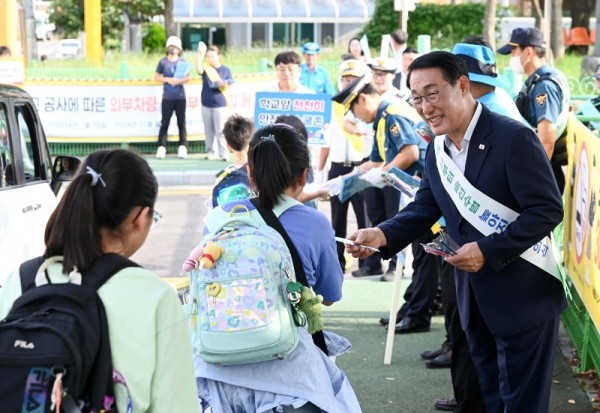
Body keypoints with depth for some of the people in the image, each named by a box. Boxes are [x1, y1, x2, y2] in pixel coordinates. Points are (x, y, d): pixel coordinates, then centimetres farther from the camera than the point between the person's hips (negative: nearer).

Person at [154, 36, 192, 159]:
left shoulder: (183, 62, 6)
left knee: (181, 123, 2)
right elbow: (156, 77, 7)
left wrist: (179, 81, -15)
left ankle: (182, 147, 4)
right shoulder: (163, 62, 5)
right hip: (167, 97, -1)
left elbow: (189, 77, 1)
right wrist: (167, 79, -10)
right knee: (165, 123, -1)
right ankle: (161, 148, -2)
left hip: (180, 97, 1)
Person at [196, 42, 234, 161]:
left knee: (220, 130, -4)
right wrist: (200, 54, -27)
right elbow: (198, 69, -20)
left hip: (220, 104, -2)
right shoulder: (206, 68, 2)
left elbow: (228, 87, 4)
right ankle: (210, 151, 15)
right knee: (208, 130, 7)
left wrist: (224, 85, -19)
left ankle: (223, 153, -1)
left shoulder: (225, 70, 3)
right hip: (206, 103, 2)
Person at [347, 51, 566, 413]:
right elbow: (424, 209, 7)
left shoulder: (513, 138, -20)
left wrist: (488, 250, -26)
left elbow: (549, 210, -22)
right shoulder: (438, 149, 5)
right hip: (476, 298, 8)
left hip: (524, 297, -8)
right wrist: (383, 235, -13)